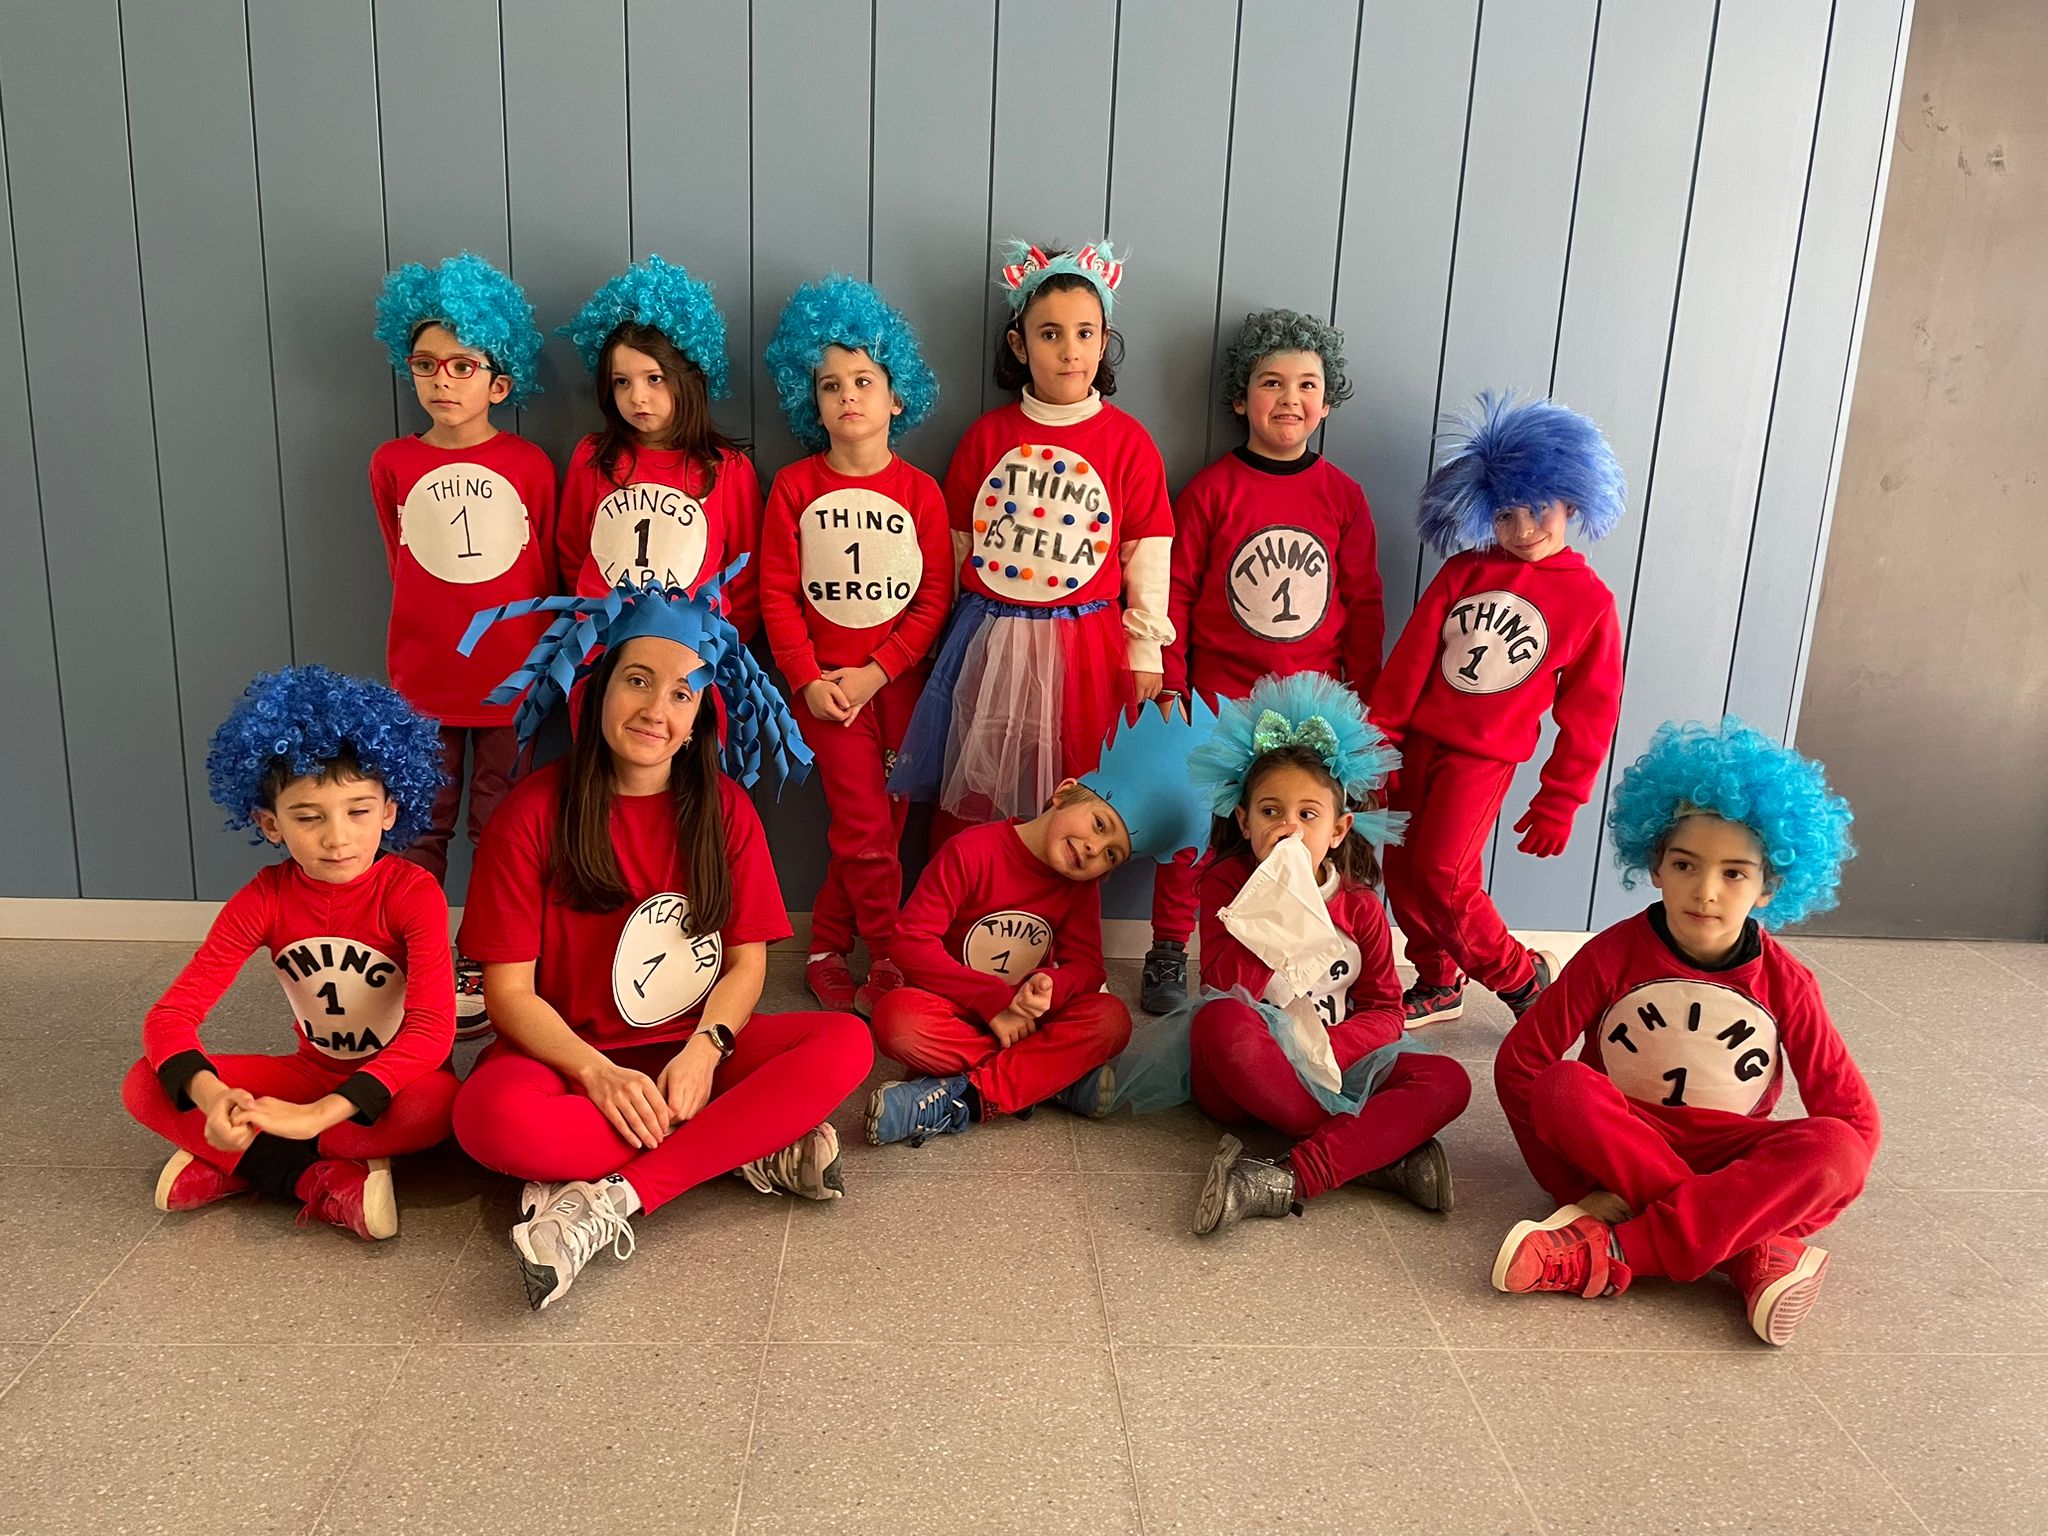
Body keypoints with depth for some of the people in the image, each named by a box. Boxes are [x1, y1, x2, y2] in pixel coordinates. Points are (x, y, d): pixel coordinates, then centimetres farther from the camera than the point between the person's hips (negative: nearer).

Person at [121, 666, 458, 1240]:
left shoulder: (412, 892, -21)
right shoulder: (264, 899, -10)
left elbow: (433, 1027, -31)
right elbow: (169, 1015, -15)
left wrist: (320, 1113, -39)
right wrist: (210, 1096, -37)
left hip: (395, 1081, -3)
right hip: (314, 1071, 4)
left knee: (434, 1105, -38)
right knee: (146, 1086, -15)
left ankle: (233, 1164, -19)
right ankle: (324, 1182, -23)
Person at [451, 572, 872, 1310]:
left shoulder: (723, 809, 0)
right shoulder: (533, 812, -8)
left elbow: (746, 962, -1)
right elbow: (509, 989, -9)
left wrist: (705, 1049, -21)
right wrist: (597, 1072, -25)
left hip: (693, 1049, 2)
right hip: (572, 1052, -2)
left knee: (846, 1043, -23)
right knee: (493, 1117, -36)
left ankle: (611, 1199, -26)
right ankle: (755, 1149, -22)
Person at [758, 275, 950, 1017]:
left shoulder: (920, 491, -1)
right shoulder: (794, 487, -2)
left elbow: (935, 598, -4)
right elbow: (777, 595, -3)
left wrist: (877, 671, -12)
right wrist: (806, 679, -11)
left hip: (897, 679, 2)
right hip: (826, 683, -1)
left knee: (868, 827, 7)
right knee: (866, 829, -3)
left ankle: (827, 950, 23)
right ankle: (889, 961, 11)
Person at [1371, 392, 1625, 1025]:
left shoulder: (1590, 600, -2)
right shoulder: (1464, 572, 3)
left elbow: (1589, 712, 0)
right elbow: (1408, 660, 2)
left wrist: (1557, 803, 0)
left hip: (1484, 757, -4)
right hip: (1416, 740, 4)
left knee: (1441, 878, -12)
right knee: (1402, 871, 7)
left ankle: (1522, 978, 12)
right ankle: (1438, 986, 28)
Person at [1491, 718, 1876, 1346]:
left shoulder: (1784, 983, -7)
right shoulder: (1615, 954, -12)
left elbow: (1852, 1114, -4)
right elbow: (1519, 1062, -13)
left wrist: (1792, 1188, -20)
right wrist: (1580, 1185, -21)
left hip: (1732, 1162, 1)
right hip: (1617, 1145, -1)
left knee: (1837, 1148, -29)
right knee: (1563, 1086, -32)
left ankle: (1617, 1253, -33)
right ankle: (1754, 1249, -32)